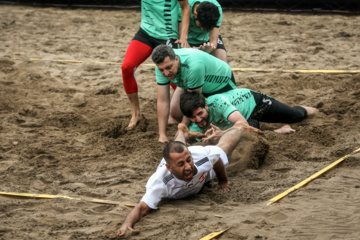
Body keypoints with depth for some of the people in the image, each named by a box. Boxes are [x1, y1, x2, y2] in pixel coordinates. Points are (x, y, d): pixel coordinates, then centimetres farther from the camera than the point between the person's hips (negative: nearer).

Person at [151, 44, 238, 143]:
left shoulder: (194, 66, -46)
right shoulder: (162, 64, -28)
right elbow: (163, 101, -25)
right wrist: (162, 135, -28)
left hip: (221, 82, -5)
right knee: (175, 113, -13)